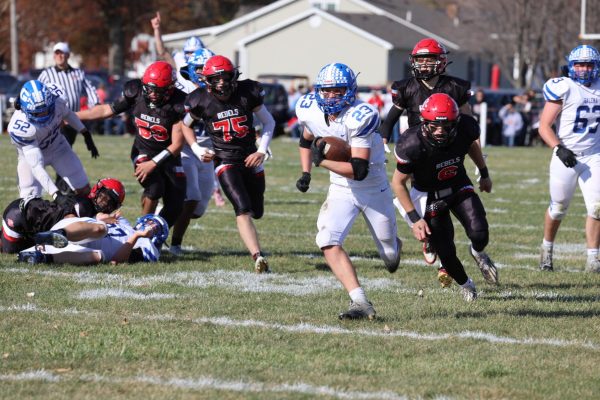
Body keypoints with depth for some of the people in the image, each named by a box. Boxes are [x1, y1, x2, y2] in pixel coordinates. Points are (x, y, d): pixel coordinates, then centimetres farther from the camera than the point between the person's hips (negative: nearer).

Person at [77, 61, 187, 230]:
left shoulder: (179, 104, -24)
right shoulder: (136, 92, -17)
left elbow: (177, 145, -20)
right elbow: (106, 110, -3)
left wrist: (153, 164, -28)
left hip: (168, 155, 0)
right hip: (143, 151, 0)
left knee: (175, 206, -5)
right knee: (154, 187, -26)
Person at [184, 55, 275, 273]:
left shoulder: (247, 92, -6)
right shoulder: (201, 101, -9)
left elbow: (268, 122, 7)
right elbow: (185, 125, 11)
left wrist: (262, 151, -3)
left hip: (251, 159, 3)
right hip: (225, 162, -3)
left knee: (256, 212, 11)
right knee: (243, 210, -21)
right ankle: (258, 257, -31)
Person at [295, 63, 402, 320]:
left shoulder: (360, 117, -28)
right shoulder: (311, 111, -10)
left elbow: (359, 170, -32)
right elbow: (306, 141, 15)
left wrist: (322, 161, -32)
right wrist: (305, 173, 4)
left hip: (374, 188, -4)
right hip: (341, 190, 4)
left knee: (389, 256, 11)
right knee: (328, 242, -22)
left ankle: (394, 247, 51)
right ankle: (361, 303, -23)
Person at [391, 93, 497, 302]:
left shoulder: (465, 128, -24)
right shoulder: (412, 145, -34)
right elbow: (398, 183, -18)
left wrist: (484, 174, 17)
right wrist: (414, 219, -20)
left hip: (459, 187, 2)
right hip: (429, 196, -2)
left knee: (479, 234, -19)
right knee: (446, 252, -4)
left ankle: (478, 253, 19)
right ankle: (465, 284, 30)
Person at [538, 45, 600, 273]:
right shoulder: (564, 89, -11)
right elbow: (544, 127, -13)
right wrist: (559, 149, -25)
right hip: (566, 157, -3)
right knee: (558, 208, 8)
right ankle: (547, 249, 31)